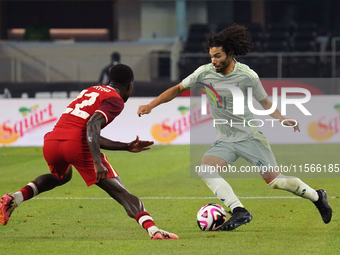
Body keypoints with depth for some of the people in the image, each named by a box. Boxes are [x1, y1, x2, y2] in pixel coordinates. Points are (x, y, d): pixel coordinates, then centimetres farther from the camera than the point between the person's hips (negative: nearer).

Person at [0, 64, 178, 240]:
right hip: (77, 143, -7)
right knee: (119, 191, -4)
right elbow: (93, 124, -14)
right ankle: (152, 229, -21)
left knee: (60, 177, 38)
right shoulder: (115, 100, 5)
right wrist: (97, 163, -22)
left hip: (52, 141, 7)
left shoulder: (89, 91, 29)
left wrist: (126, 147, 35)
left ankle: (15, 198, 20)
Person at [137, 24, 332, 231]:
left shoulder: (248, 76, -12)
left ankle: (316, 196, 22)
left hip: (250, 136, -3)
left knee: (275, 181, -5)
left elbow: (265, 102, 1)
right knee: (205, 169, -24)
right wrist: (151, 105, -3)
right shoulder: (205, 73, -7)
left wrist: (282, 119, -15)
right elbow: (177, 89, 5)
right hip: (225, 141, 3)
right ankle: (239, 212, -26)